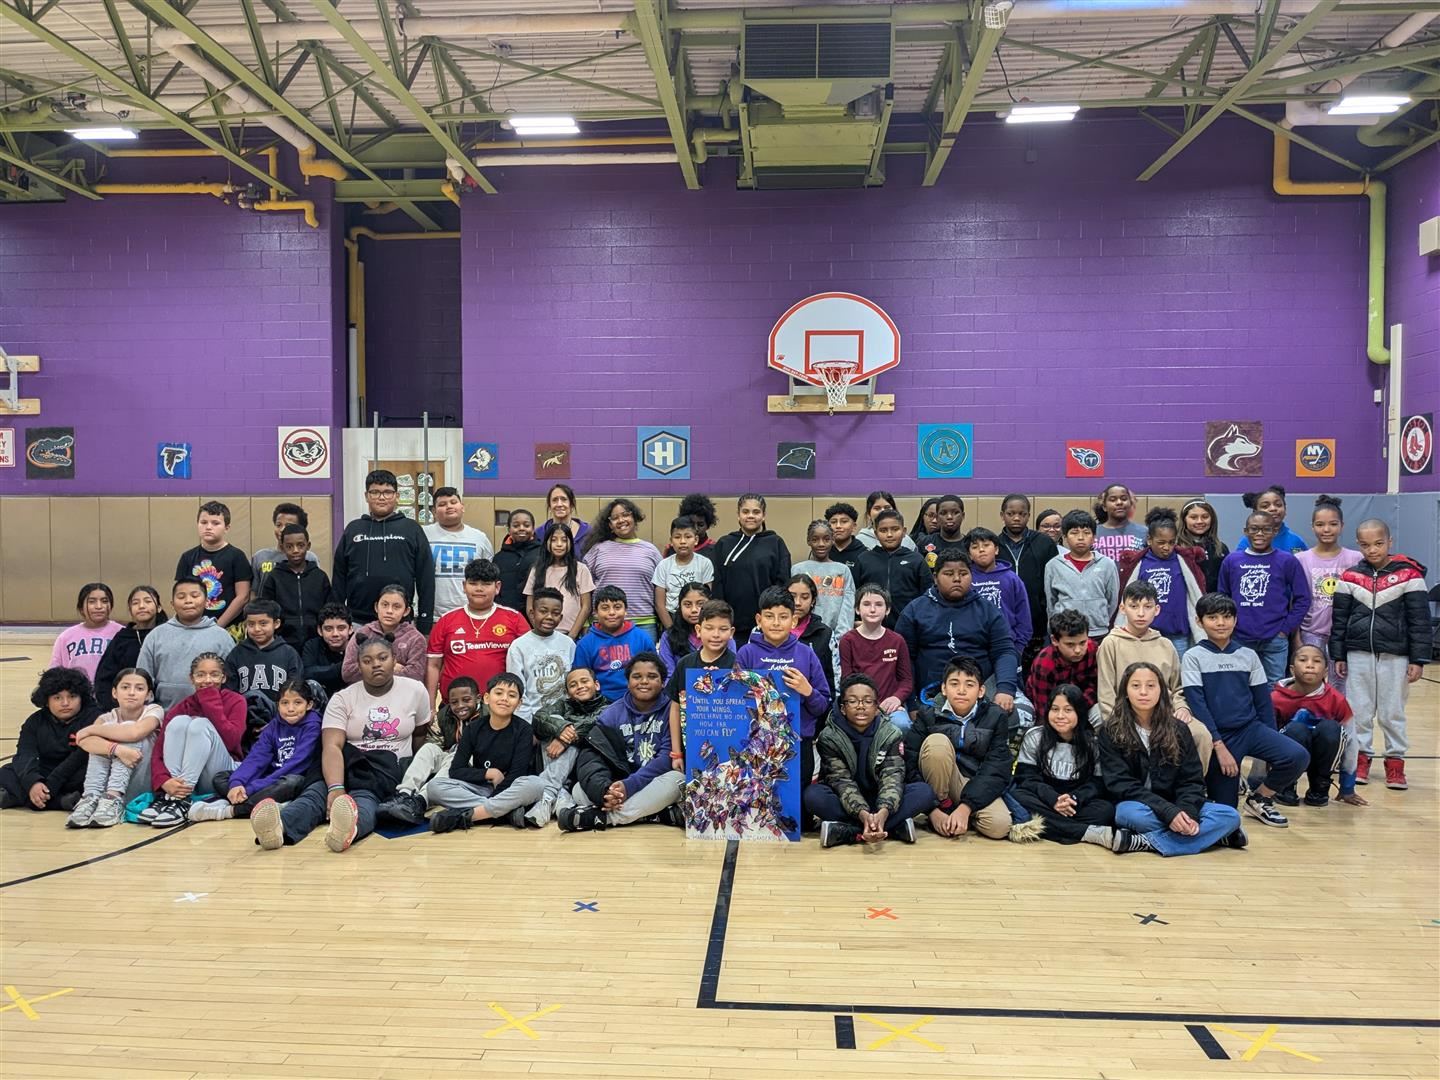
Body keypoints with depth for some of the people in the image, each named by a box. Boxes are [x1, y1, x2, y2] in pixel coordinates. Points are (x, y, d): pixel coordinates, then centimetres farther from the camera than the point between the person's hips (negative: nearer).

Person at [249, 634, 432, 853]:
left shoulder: (415, 690, 4)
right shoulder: (342, 698, 0)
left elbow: (420, 734, 21)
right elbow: (331, 746, -15)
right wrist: (336, 788, -32)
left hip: (390, 769, -1)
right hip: (348, 763, 2)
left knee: (365, 795, -39)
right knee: (317, 791, -34)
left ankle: (349, 828, -74)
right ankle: (278, 828, -65)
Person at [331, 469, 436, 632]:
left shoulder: (412, 529, 4)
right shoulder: (353, 529, 11)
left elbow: (426, 578, 2)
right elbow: (339, 577, 12)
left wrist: (425, 626, -3)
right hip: (357, 623, 2)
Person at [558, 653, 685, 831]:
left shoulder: (671, 710, -1)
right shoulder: (612, 714, 7)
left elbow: (668, 756, -13)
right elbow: (592, 756, -5)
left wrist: (629, 786, -26)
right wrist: (609, 792, -27)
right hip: (618, 784, 3)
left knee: (676, 779, -34)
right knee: (580, 791, -21)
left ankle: (598, 817, -30)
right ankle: (663, 814, -30)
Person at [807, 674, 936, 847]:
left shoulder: (892, 734, -8)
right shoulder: (829, 737, -11)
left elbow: (892, 777, -21)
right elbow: (841, 781, -21)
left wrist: (883, 812, -43)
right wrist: (863, 814, -42)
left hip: (880, 802, 2)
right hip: (847, 805, -1)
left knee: (924, 791, -25)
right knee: (812, 795, -32)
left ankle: (844, 830, -31)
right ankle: (894, 829, -33)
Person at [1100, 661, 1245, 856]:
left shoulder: (1178, 730, 5)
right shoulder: (1110, 731, -5)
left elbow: (1192, 780, 0)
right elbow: (1121, 783, -13)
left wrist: (1187, 812, -23)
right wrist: (1168, 812, -25)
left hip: (1175, 807, 4)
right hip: (1135, 806, -3)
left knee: (1230, 815, -19)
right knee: (1131, 814, -38)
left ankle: (1146, 843, -29)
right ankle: (1214, 835, -21)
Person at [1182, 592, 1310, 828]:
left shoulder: (1248, 655, 6)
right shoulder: (1193, 657, -5)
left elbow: (1263, 701, 9)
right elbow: (1197, 705, -10)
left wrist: (1272, 743, 4)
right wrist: (1219, 746, -17)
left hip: (1250, 728, 3)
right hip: (1218, 735, -3)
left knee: (1298, 756, -24)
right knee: (1225, 809, -3)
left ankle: (1259, 797, 2)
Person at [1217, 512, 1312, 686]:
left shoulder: (1287, 561, 0)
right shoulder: (1231, 561, 6)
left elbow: (1302, 599, 1)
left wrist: (1286, 629, -4)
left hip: (1274, 640, -2)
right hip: (1239, 639, 2)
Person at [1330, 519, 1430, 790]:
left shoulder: (1408, 575, -5)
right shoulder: (1350, 577, 2)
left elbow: (1420, 620, -4)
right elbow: (1340, 619, 7)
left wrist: (1418, 659, -6)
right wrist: (1338, 656, 5)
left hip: (1395, 656, -2)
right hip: (1358, 654, 2)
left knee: (1393, 712, 6)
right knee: (1359, 710, 7)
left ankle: (1395, 762, 17)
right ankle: (1361, 758, 18)